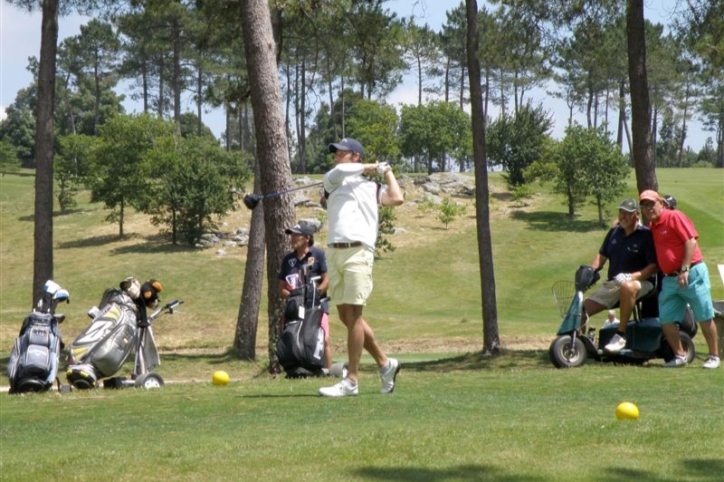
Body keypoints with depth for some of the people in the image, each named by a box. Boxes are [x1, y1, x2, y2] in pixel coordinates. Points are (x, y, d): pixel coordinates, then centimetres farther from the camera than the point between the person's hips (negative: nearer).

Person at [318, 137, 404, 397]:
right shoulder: (333, 181, 23)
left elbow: (396, 199, -3)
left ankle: (351, 380, -10)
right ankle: (385, 363, 20)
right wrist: (370, 167, 10)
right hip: (334, 252, 5)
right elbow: (337, 172, 1)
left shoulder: (372, 187, 14)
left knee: (352, 314, -10)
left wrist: (386, 171, 12)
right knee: (345, 316, 6)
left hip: (358, 251, -5)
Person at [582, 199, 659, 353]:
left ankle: (620, 335, -35)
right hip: (612, 284, 7)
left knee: (627, 287, -43)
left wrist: (632, 276, -25)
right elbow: (602, 254, 17)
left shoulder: (646, 235, -7)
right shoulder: (614, 232, 12)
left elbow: (654, 266, -12)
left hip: (640, 282, -7)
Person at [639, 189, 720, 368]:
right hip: (669, 279, 7)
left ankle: (714, 357, 5)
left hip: (692, 274, -7)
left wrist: (684, 270, -19)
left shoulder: (674, 217, -7)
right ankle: (680, 356, 12)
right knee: (666, 320, 0)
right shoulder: (651, 227, 14)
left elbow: (691, 241, -15)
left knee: (705, 318, -3)